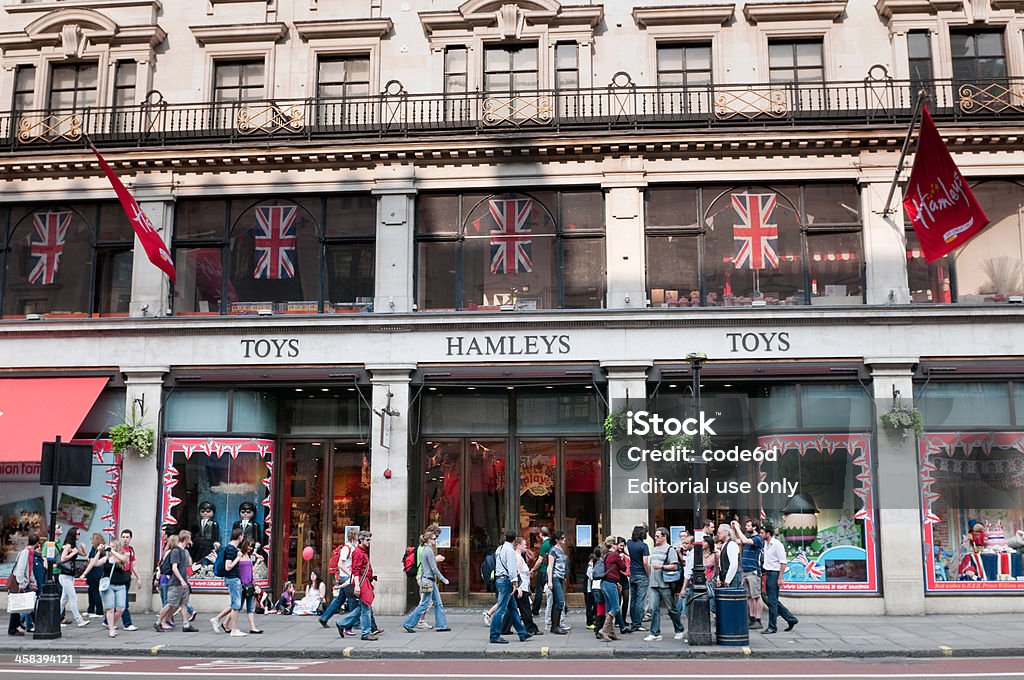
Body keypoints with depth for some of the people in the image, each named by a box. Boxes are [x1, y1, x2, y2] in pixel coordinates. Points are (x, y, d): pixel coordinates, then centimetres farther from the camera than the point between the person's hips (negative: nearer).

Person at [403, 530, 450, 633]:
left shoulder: (424, 549, 12)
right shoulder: (429, 550, -17)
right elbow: (434, 568, -17)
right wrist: (443, 579, -11)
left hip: (431, 581, 10)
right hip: (428, 581, -10)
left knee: (438, 604, 10)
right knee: (423, 605, -4)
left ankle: (441, 625, 14)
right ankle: (408, 624, 3)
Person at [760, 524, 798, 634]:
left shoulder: (777, 544, -14)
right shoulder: (766, 543, 12)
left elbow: (783, 562, -16)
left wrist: (780, 578, -19)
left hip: (775, 573, -9)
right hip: (768, 573, 9)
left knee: (772, 601, -4)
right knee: (773, 601, 13)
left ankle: (772, 627, 3)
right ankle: (791, 619, 25)